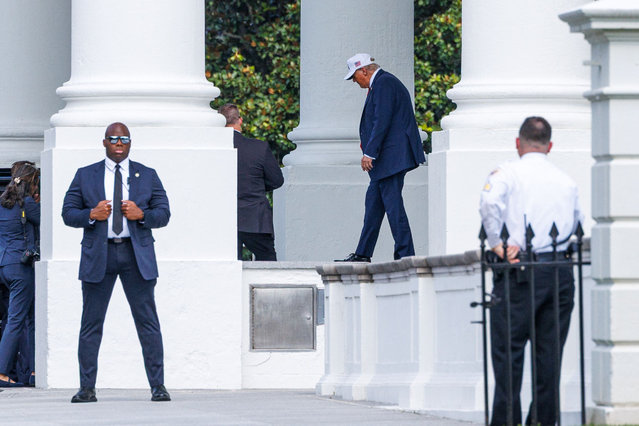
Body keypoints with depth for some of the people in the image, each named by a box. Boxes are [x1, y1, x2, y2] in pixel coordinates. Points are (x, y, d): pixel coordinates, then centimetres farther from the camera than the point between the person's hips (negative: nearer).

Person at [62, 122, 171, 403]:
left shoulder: (147, 176, 12)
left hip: (136, 254, 0)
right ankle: (87, 388, 4)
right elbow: (68, 213, 7)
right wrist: (92, 214, -12)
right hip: (98, 254, 0)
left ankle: (158, 386, -1)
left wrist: (141, 214, -11)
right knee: (91, 323, 0)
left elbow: (164, 214, 8)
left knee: (147, 321, -3)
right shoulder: (85, 176, 11)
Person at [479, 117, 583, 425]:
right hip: (561, 271, 4)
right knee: (550, 351, 7)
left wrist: (497, 245, -13)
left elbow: (490, 202, -17)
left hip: (520, 272, -4)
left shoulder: (508, 173, 1)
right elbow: (577, 224, 18)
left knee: (508, 348, -1)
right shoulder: (567, 182, 14)